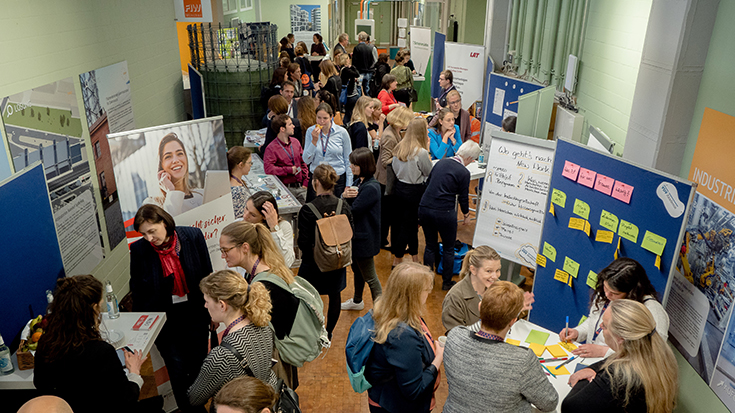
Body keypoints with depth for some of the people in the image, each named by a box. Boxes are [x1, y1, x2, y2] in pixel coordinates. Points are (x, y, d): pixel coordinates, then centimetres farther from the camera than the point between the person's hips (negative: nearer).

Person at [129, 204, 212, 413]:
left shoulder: (193, 236, -12)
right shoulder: (139, 249, -12)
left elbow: (207, 276, 0)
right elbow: (137, 292, 1)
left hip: (194, 312, 1)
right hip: (163, 317, -1)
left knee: (198, 366, 7)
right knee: (178, 369, -1)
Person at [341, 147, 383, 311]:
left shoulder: (371, 188, -26)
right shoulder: (359, 181, 4)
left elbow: (352, 212, -26)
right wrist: (344, 196, -18)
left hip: (364, 238, -10)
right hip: (356, 235, 10)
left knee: (369, 276, 1)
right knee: (357, 270, 27)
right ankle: (357, 301, 47)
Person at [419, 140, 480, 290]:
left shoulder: (441, 162, 8)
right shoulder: (464, 172, -9)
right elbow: (463, 198, -2)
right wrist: (466, 215, 16)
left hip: (424, 208, 5)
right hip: (444, 212, -5)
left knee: (430, 246, 19)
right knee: (449, 249, 14)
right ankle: (447, 282, 24)